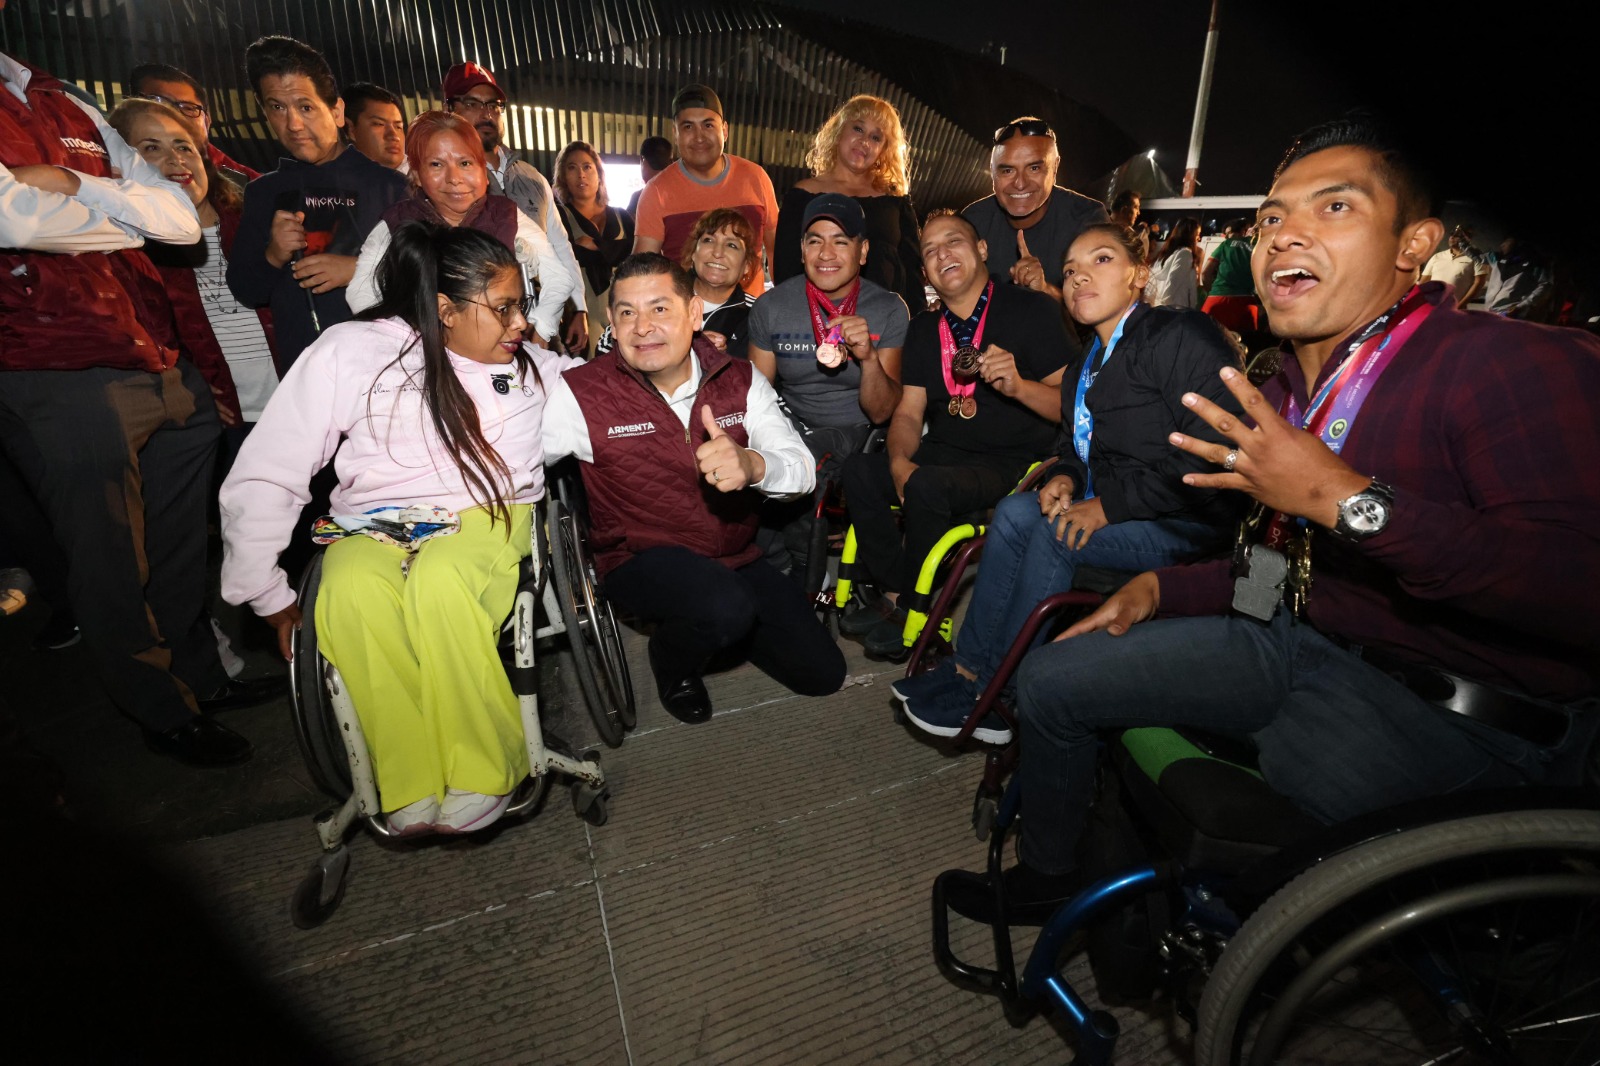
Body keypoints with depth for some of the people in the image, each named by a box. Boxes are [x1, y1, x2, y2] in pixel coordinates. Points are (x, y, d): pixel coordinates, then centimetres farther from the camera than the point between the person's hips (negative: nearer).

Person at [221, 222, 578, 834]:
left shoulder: (531, 364, 12)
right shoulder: (350, 352, 1)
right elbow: (260, 481, 1)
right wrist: (271, 599, 1)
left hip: (489, 517, 0)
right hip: (373, 530, 0)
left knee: (440, 580, -35)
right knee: (351, 594, -35)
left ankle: (482, 770, -19)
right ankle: (414, 787, -19)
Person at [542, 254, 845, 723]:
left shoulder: (740, 380, -4)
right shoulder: (581, 393, -11)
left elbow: (802, 469, -14)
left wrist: (752, 465, -35)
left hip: (737, 558, 4)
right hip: (641, 561, -3)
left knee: (823, 674, 2)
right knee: (727, 605, -36)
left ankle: (716, 625, 27)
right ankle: (673, 665, 2)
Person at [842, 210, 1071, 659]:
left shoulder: (1032, 310, -4)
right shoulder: (924, 327, 13)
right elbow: (909, 411, 8)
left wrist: (1018, 386, -28)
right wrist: (900, 460, -13)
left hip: (1015, 461, -5)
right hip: (943, 453, 6)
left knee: (926, 485, -32)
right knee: (859, 470, -17)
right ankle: (895, 596, -7)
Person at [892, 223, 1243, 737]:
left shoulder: (1181, 335, -10)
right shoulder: (1092, 361, 16)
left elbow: (1216, 454, -19)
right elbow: (1073, 443, 22)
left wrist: (1110, 504, -21)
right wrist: (1065, 477, -3)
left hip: (1191, 521, -7)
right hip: (1111, 511, 7)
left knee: (1056, 533, -26)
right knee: (1016, 510, -15)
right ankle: (968, 665, -13)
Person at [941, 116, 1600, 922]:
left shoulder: (1520, 366, -15)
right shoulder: (1283, 391, 10)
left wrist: (1349, 498, -30)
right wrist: (1161, 588, 5)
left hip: (1450, 705, -7)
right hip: (1302, 640, 8)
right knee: (1050, 681, 3)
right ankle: (1044, 873, 27)